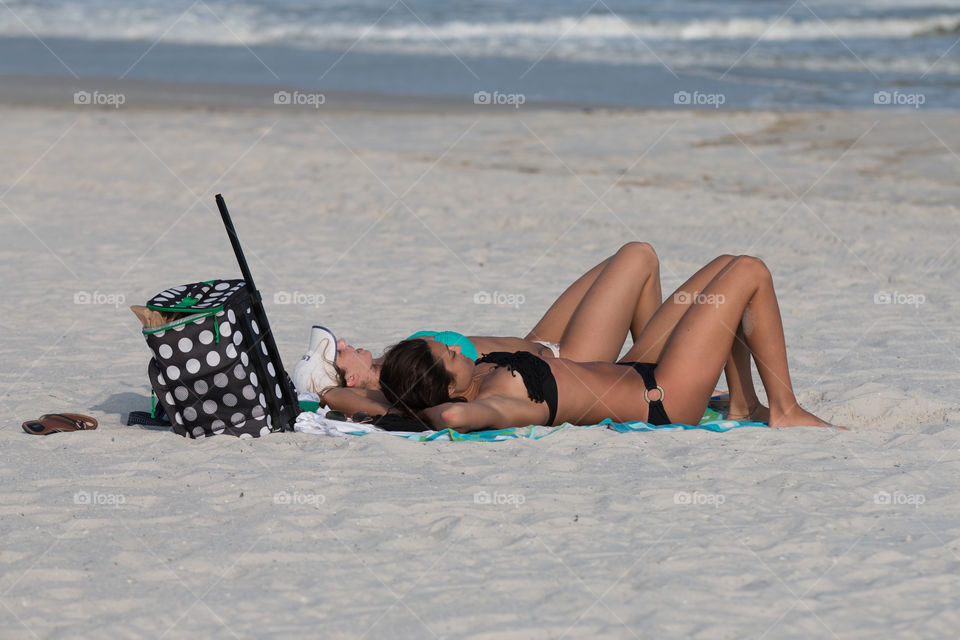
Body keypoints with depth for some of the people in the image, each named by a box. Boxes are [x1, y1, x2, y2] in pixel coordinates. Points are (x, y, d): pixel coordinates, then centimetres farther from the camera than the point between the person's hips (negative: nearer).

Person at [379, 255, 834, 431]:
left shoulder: (474, 379, -9)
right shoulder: (494, 403, -33)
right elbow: (455, 416, -53)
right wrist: (427, 410, -35)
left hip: (630, 373, 10)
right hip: (664, 400, -10)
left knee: (725, 267, 17)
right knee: (750, 273, -2)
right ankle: (784, 410, 8)